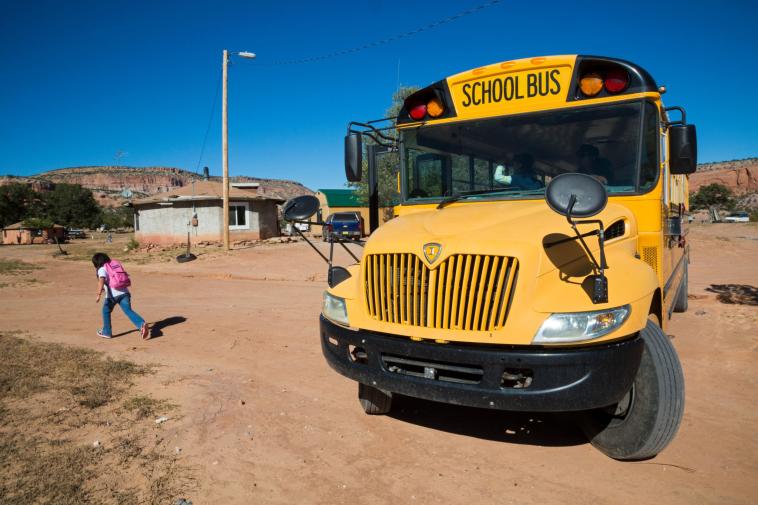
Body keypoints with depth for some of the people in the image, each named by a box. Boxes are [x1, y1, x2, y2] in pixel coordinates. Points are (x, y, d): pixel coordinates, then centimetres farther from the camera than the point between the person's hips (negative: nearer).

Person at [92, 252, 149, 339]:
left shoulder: (102, 269, 3)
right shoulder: (115, 265, 22)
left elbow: (101, 281, -18)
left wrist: (99, 295, -24)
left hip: (113, 295, -5)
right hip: (124, 292, 5)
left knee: (106, 311, 19)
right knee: (128, 310, -6)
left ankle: (107, 332, 27)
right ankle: (142, 324, -31)